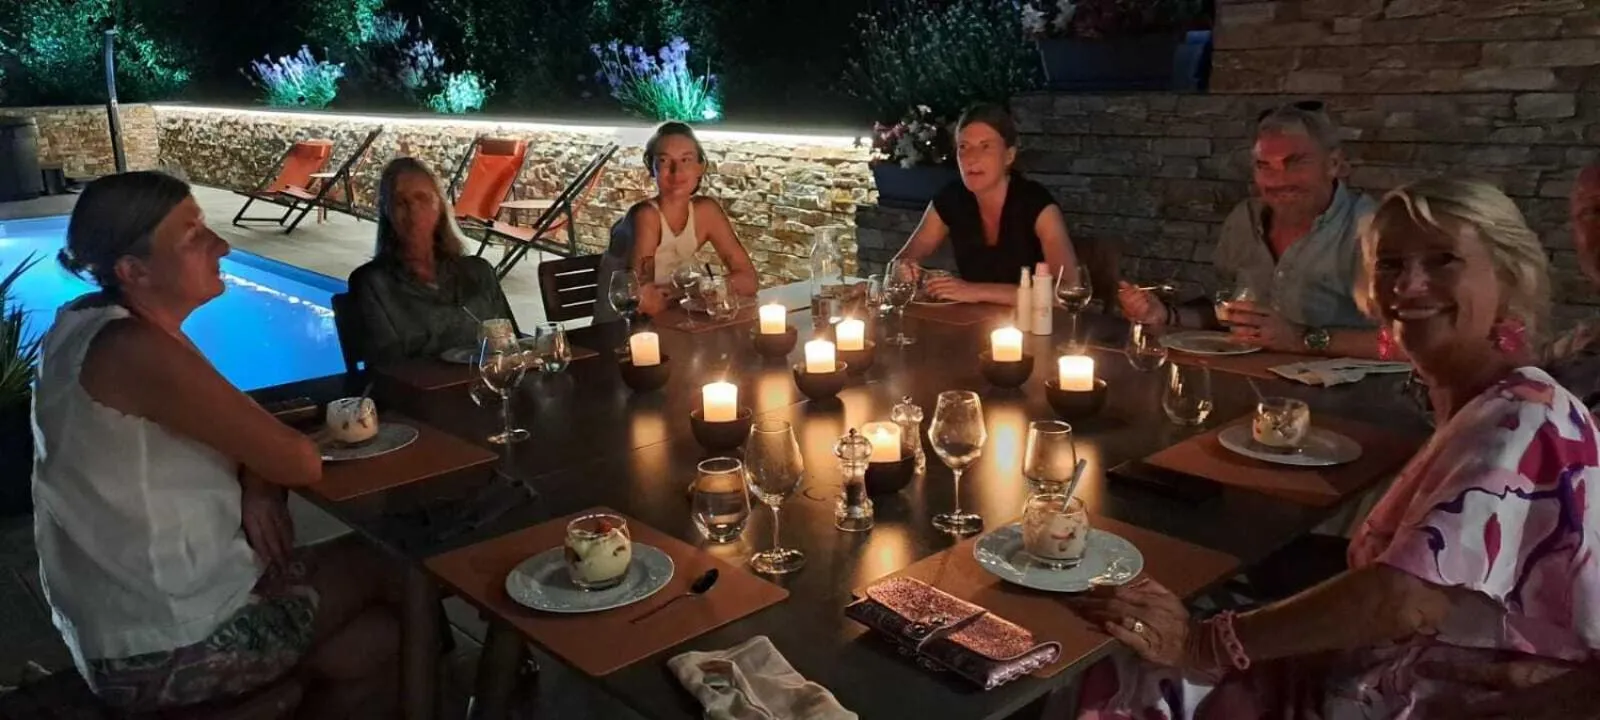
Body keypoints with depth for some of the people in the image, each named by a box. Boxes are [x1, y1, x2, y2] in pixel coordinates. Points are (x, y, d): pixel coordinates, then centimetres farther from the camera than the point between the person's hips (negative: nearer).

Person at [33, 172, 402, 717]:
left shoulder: (92, 323, 2)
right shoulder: (136, 350, -27)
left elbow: (234, 426, 10)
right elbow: (301, 463, -22)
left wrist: (256, 481, -10)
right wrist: (262, 479, 0)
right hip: (160, 650, -9)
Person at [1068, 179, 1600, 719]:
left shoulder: (1518, 421, -19)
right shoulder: (1486, 409, 8)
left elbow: (1406, 599, -29)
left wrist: (1207, 644, -24)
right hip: (1398, 675, 8)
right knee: (1129, 676, -2)